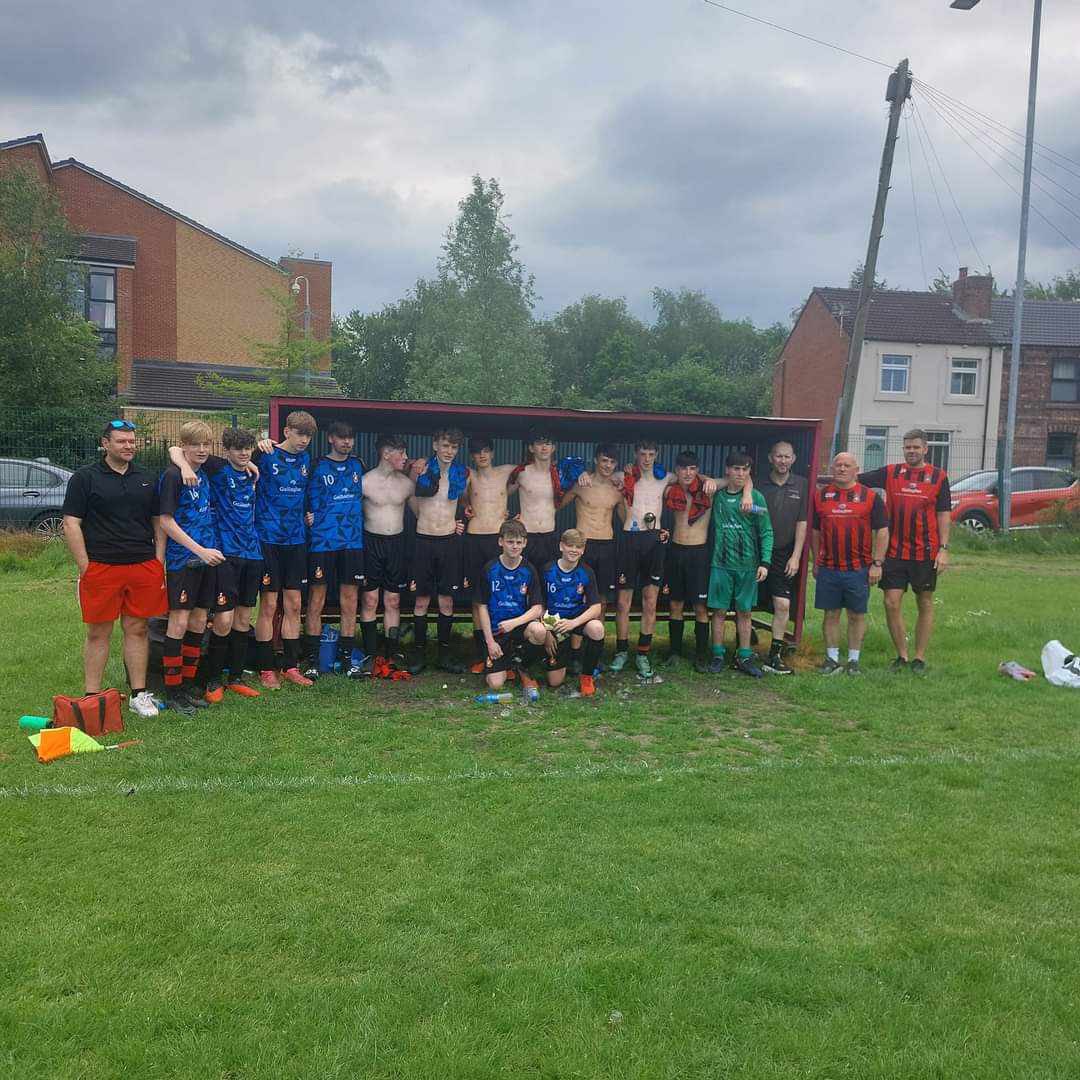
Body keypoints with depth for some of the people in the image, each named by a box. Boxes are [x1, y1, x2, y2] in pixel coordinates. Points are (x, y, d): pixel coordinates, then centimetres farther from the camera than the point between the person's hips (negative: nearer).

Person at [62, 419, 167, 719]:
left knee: (137, 630, 8)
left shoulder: (145, 479, 14)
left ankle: (139, 694, 16)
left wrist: (158, 562, 7)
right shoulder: (85, 478, 1)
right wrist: (85, 567, -9)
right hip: (101, 568, -3)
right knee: (98, 634, 4)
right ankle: (91, 698, 13)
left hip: (144, 567, 3)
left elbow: (158, 522, 17)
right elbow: (71, 524, -3)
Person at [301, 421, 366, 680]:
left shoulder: (357, 466, 13)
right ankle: (312, 661, 7)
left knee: (349, 603, 5)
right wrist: (311, 517, -13)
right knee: (316, 603, -1)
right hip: (322, 542, -4)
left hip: (352, 542, 4)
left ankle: (346, 658, 14)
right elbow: (308, 502, 1)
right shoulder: (318, 467, 0)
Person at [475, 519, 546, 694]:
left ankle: (520, 666, -4)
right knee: (495, 684, -15)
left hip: (521, 625, 1)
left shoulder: (529, 570, -3)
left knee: (539, 631, -36)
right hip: (496, 631, -1)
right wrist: (490, 641, -8)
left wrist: (514, 622, -23)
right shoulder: (490, 569, -4)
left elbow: (537, 608, -7)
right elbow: (483, 607, -1)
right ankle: (507, 661, 22)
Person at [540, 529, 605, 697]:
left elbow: (596, 607, -13)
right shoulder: (547, 571, -8)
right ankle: (565, 653, 29)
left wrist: (573, 623, -29)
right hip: (554, 622, 0)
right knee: (555, 682, -7)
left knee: (596, 629, -38)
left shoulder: (586, 572, -7)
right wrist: (547, 632, -10)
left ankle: (586, 676, -12)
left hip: (578, 619, 1)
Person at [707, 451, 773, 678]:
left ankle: (744, 657, 17)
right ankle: (718, 656, 14)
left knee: (744, 612, 8)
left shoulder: (756, 498, 0)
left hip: (748, 565, 0)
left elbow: (766, 532, 0)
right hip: (721, 563, 0)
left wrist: (765, 562, -6)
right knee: (719, 611, 4)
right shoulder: (717, 496, 2)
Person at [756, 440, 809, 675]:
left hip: (783, 555, 1)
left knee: (783, 605, -6)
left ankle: (774, 656, 3)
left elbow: (802, 523, 2)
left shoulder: (801, 485, 4)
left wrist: (796, 556, -3)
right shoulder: (759, 484, 2)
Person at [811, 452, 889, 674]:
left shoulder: (870, 497, 1)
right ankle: (832, 659, 18)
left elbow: (882, 532, 1)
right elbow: (814, 532, 13)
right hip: (828, 569, 2)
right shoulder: (820, 496, 8)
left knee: (857, 615, 7)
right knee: (830, 614, 7)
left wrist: (877, 564, -6)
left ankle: (853, 660, 18)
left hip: (859, 569, -1)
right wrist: (816, 562, 10)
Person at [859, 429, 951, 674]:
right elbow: (856, 479, 5)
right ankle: (902, 656, 13)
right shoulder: (890, 473, 5)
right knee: (892, 603, -2)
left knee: (925, 605, 7)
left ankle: (920, 657, 18)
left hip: (925, 553, -1)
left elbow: (944, 515, 1)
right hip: (895, 551, 1)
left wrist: (943, 549, -5)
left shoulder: (938, 476, 2)